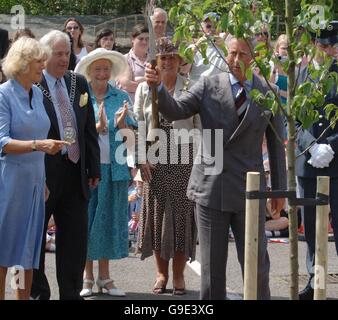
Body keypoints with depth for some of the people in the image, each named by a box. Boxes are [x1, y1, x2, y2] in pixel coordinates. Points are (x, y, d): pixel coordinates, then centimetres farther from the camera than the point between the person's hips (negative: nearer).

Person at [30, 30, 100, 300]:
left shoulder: (78, 83, 9)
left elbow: (89, 130, 12)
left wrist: (94, 168, 9)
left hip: (75, 174, 5)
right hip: (43, 174, -5)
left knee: (75, 238, 7)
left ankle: (71, 293, 16)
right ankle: (37, 292, 20)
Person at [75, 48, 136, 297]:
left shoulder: (121, 97, 8)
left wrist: (121, 123, -16)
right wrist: (98, 127, -19)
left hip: (114, 167, 3)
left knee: (110, 218, 5)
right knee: (87, 218, 0)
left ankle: (105, 277, 14)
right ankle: (87, 277, 9)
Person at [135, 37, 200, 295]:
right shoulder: (145, 88, 7)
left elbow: (200, 126, 2)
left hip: (184, 157, -2)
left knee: (182, 212, -1)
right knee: (157, 212, 3)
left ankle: (178, 275, 8)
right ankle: (162, 273, 14)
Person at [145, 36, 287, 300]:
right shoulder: (208, 87, 2)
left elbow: (276, 145, 8)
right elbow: (175, 111, -7)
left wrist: (280, 188, 9)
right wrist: (158, 86, -25)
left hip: (249, 190, 0)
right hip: (211, 187, 0)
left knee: (255, 263, 3)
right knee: (212, 265, 6)